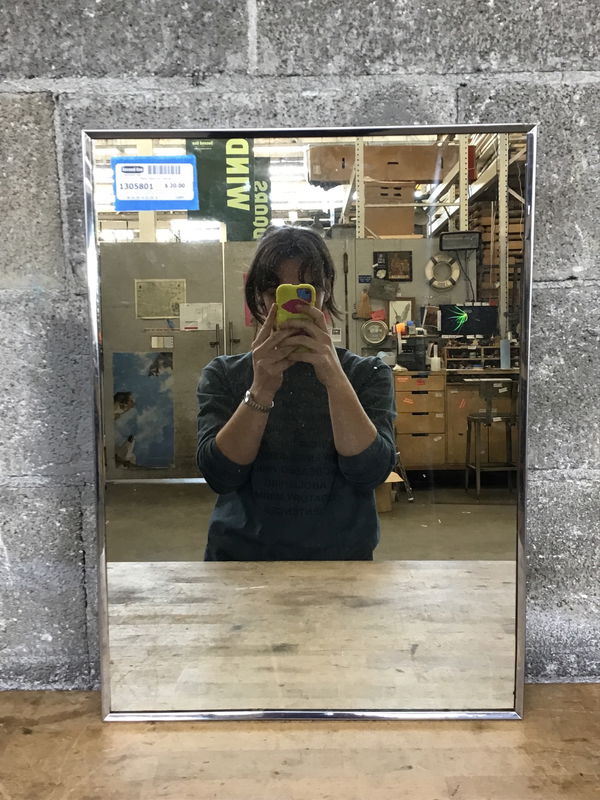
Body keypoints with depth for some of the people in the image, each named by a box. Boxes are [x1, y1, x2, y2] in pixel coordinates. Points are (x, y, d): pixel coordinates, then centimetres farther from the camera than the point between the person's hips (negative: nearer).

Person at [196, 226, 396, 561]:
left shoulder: (368, 374, 2)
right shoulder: (223, 374, 3)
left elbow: (370, 472, -11)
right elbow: (219, 474, -8)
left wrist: (335, 379, -21)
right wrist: (261, 389, -19)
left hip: (340, 555, 1)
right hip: (241, 553, 0)